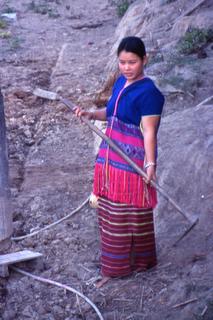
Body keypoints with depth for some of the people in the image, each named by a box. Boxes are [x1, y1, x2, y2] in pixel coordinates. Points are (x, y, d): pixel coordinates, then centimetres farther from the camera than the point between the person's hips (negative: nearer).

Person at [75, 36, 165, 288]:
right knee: (111, 212, 16)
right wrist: (92, 114, 4)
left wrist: (150, 163, -32)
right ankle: (115, 265, 31)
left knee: (132, 214, 4)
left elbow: (149, 131, -23)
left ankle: (138, 262, 20)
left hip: (133, 163, -9)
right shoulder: (120, 82, 8)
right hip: (111, 158, 9)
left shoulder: (148, 92, -17)